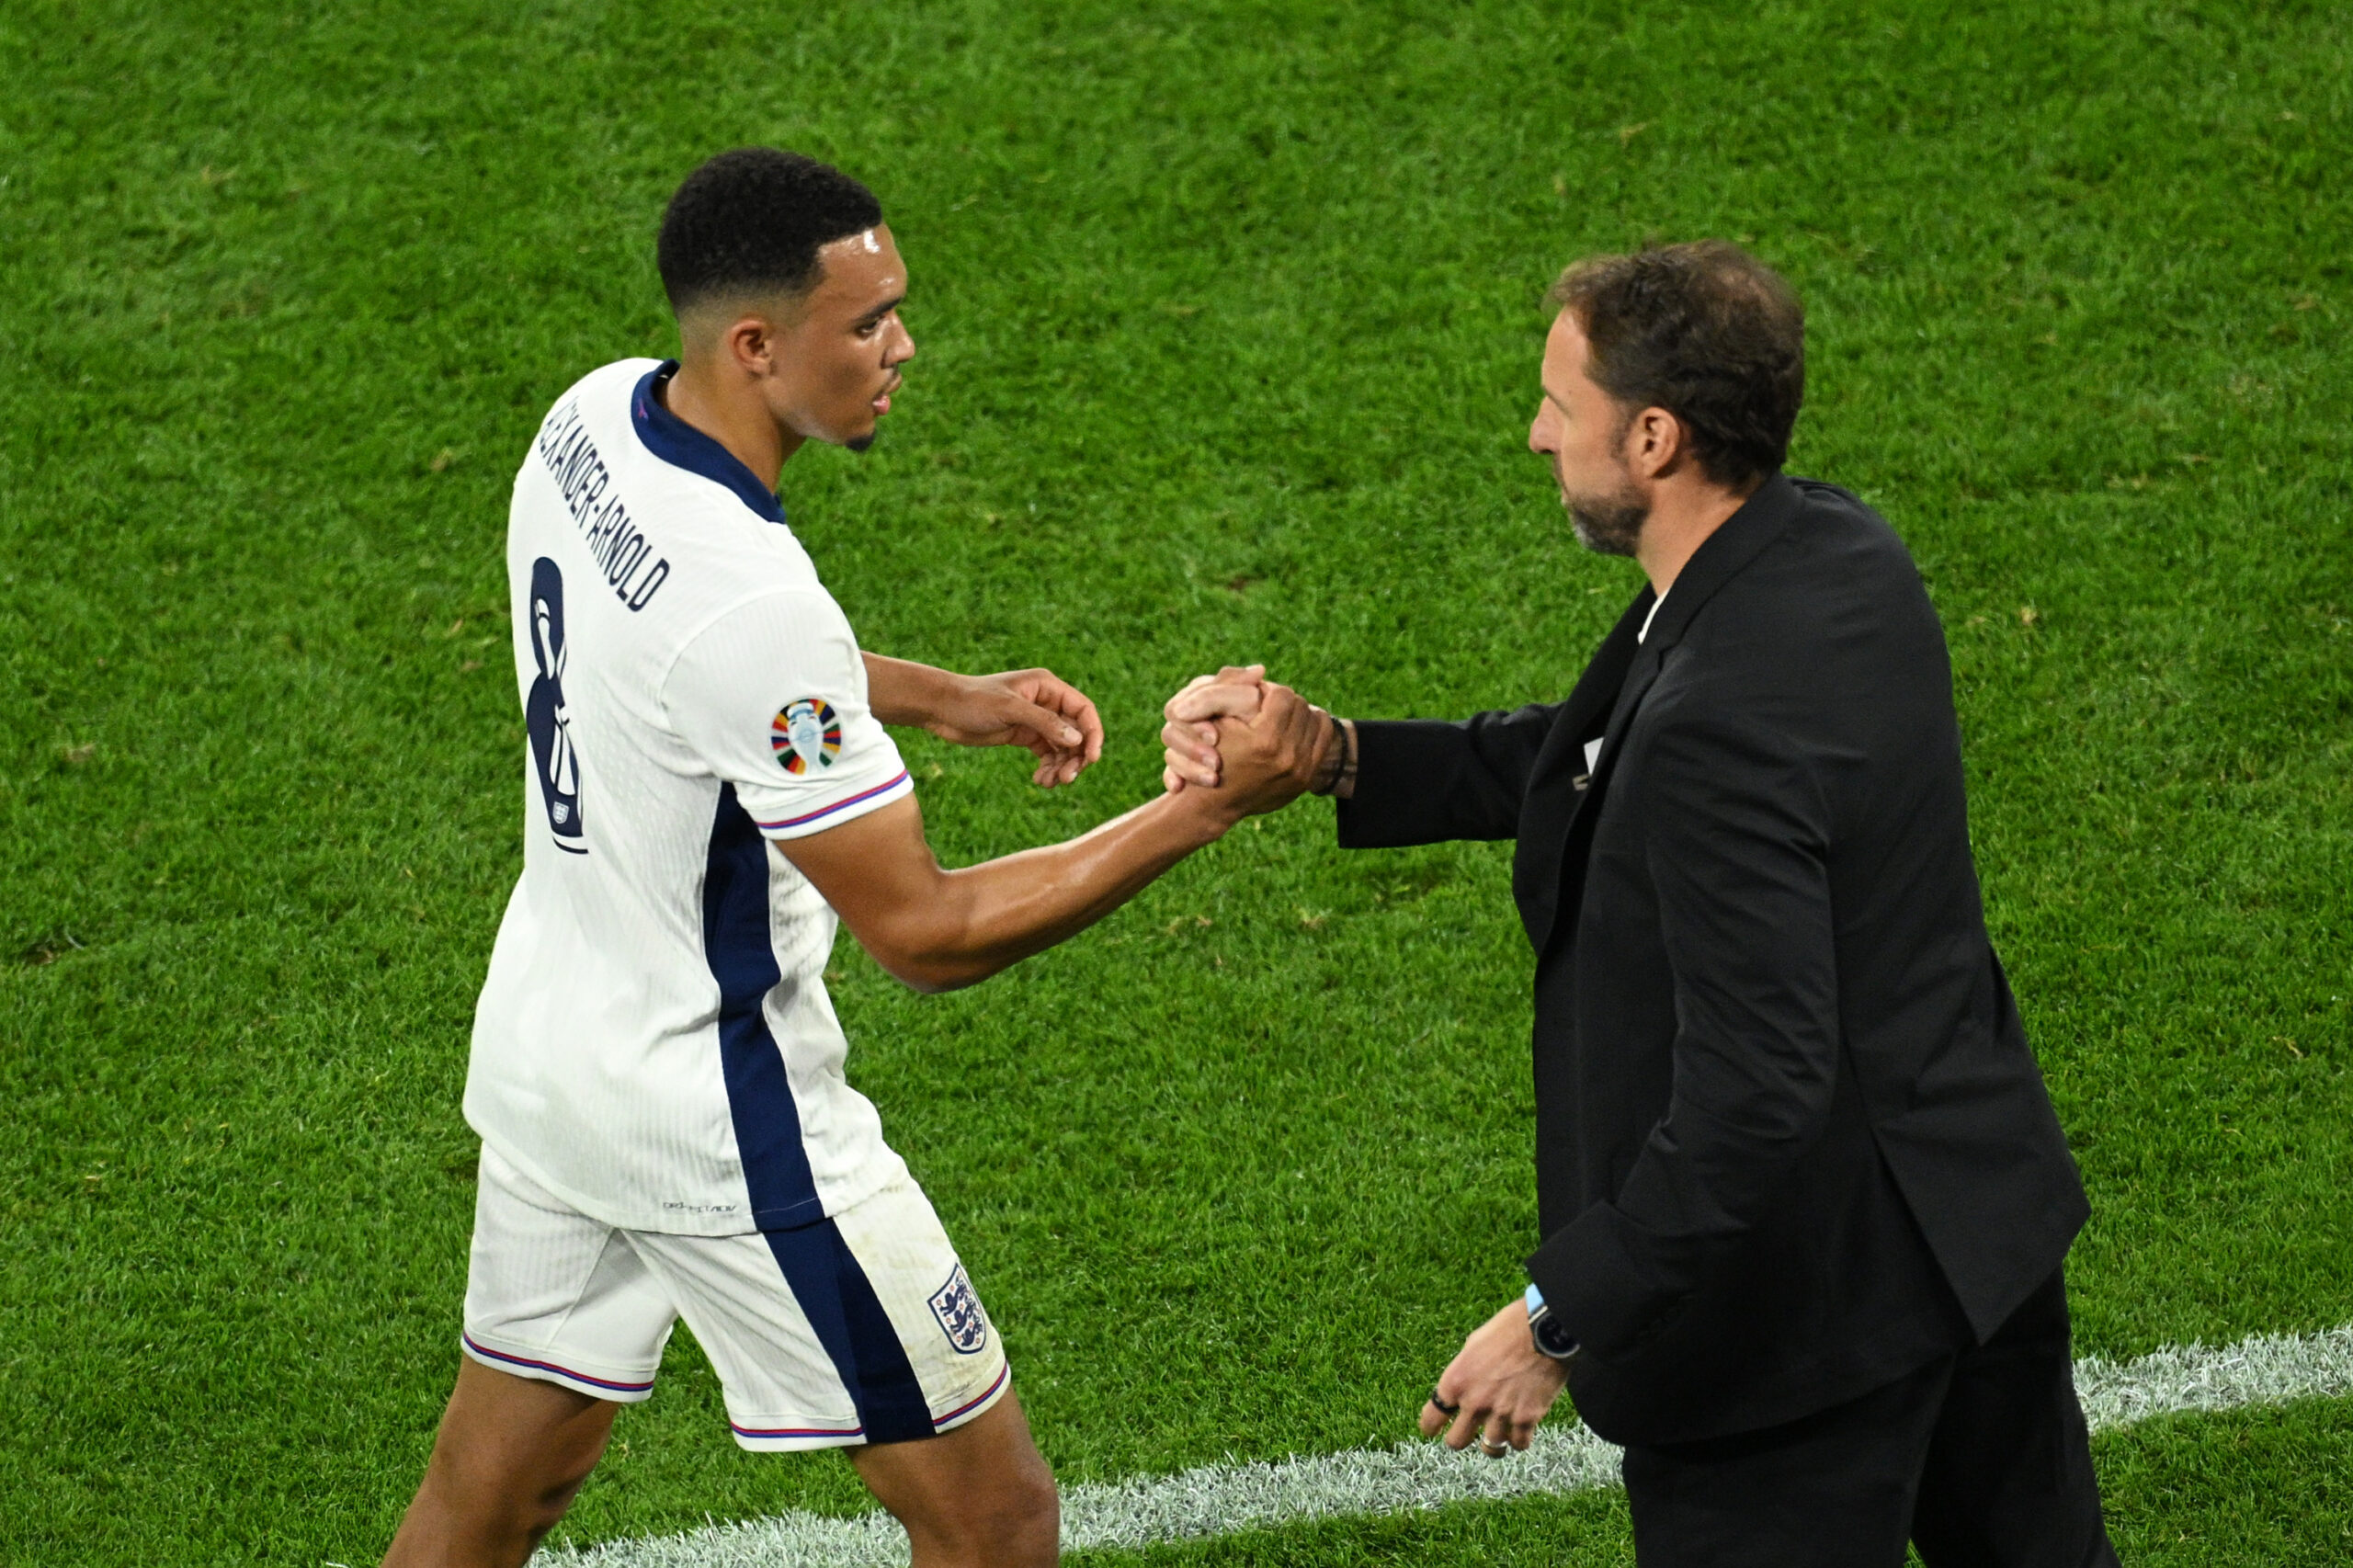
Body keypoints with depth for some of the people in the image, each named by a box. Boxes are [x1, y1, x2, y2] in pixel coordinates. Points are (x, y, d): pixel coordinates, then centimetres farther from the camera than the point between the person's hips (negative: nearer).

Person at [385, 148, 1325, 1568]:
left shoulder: (595, 419, -5)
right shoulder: (751, 601, -32)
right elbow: (927, 932, -25)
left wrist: (940, 697, 7)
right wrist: (1207, 808, -23)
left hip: (541, 1055, 9)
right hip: (717, 1119, -9)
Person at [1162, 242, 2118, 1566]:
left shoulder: (1721, 722, -31)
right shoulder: (1837, 552, -3)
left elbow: (1753, 1097, -32)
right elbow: (1583, 764, 10)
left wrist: (1559, 1319, -25)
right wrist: (1335, 754, -1)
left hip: (1813, 1295, -9)